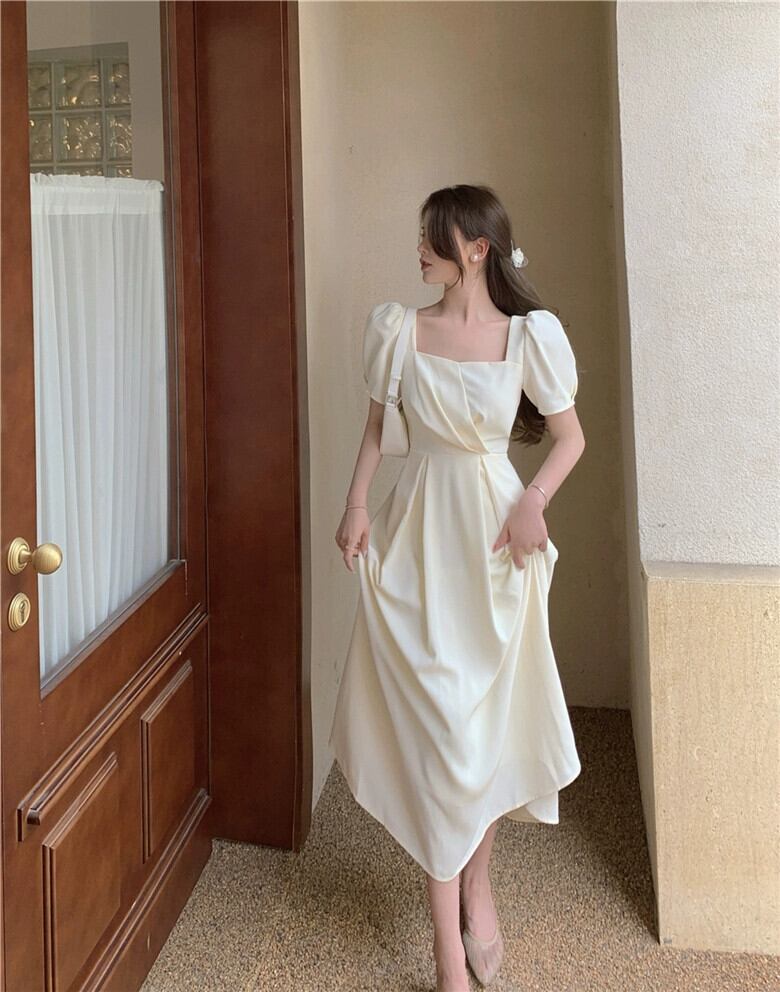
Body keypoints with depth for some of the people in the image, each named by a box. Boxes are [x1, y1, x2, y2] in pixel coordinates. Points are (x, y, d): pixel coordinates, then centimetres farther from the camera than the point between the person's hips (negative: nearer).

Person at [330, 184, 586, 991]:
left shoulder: (527, 336, -2)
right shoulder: (399, 329, 2)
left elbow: (570, 436, 5)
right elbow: (376, 427, 10)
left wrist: (534, 500, -12)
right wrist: (355, 507, -3)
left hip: (494, 540, 0)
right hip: (419, 536, 0)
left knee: (490, 715, 11)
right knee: (435, 720, -1)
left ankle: (475, 883, 36)